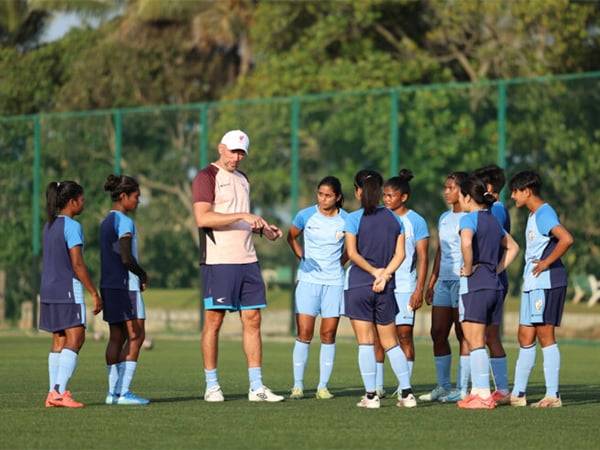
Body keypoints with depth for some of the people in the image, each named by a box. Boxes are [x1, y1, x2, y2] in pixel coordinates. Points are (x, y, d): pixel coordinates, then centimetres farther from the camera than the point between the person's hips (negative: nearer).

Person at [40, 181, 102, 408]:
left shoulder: (50, 226, 14)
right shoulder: (72, 227, -12)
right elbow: (77, 264, -17)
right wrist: (94, 293, -13)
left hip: (49, 289, 9)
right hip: (68, 288, -9)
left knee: (59, 341, 9)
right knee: (75, 338, -9)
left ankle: (54, 393, 6)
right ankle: (59, 391, -18)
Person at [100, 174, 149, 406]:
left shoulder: (106, 222, 16)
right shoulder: (124, 222, -13)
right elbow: (126, 258, -20)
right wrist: (143, 275, -4)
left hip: (108, 285, 9)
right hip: (125, 285, -9)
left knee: (117, 337, 9)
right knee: (135, 336, -7)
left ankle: (113, 391, 7)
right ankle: (123, 391, -12)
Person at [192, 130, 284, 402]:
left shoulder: (242, 179, 19)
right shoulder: (206, 177, -5)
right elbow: (202, 218, -18)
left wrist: (262, 229, 9)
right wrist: (242, 216, -21)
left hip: (247, 260, 7)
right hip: (218, 261, -7)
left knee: (252, 320, 4)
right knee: (214, 321, -3)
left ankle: (257, 387, 5)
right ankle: (211, 387, 3)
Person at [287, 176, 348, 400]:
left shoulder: (346, 220, -2)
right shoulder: (306, 215, -2)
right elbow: (291, 237, 15)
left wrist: (341, 262, 5)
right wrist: (302, 257, 4)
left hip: (334, 282, 1)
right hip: (308, 279, -1)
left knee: (328, 334, 1)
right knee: (304, 333, -5)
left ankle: (323, 386, 6)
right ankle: (298, 385, 1)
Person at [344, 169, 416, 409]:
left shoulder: (353, 219, -5)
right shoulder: (392, 218, 7)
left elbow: (352, 253, -13)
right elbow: (400, 254, 0)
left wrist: (374, 271, -7)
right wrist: (384, 275, -7)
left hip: (359, 284, -4)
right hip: (386, 289, 4)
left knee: (365, 342, -1)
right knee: (390, 342, 12)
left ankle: (370, 395, -4)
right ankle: (407, 393, 5)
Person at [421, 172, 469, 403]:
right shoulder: (444, 218, 17)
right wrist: (431, 283, 19)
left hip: (463, 280, -8)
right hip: (444, 281, 8)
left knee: (464, 335, -5)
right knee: (438, 333, 5)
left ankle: (462, 389, -3)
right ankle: (443, 386, 11)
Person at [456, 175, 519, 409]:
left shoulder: (469, 218, -9)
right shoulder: (493, 220, 16)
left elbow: (466, 242, -30)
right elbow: (512, 247, 27)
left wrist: (468, 269, -16)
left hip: (474, 285, -8)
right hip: (495, 285, 8)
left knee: (476, 342, -6)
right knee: (478, 341, 13)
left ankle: (484, 395, -9)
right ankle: (477, 390, 14)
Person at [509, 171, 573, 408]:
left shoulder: (544, 214, -14)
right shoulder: (533, 215, 18)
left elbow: (566, 239, -28)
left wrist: (546, 263, -20)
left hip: (546, 282, -10)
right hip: (532, 284, 10)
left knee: (545, 335, -7)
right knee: (525, 337, 11)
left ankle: (553, 395, -5)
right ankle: (517, 394, 15)